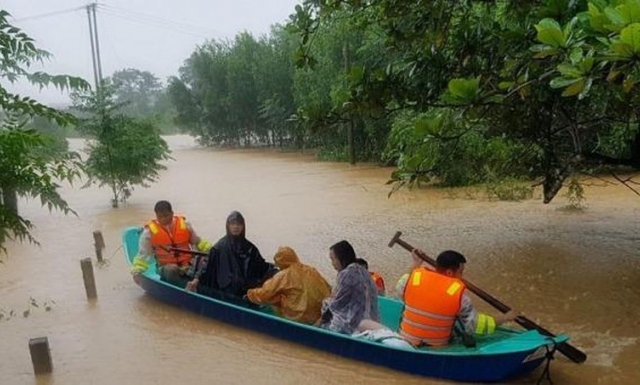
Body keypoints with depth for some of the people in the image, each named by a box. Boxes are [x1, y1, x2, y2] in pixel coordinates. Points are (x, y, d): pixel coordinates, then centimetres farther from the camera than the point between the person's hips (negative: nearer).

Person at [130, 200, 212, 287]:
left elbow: (198, 242, 16)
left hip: (187, 264, 3)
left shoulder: (185, 225, 7)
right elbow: (143, 254, 3)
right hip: (166, 266, -3)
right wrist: (137, 272, -9)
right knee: (172, 270, -38)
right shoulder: (150, 231, 1)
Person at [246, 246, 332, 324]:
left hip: (298, 318, -6)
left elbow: (263, 294, -2)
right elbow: (327, 291, 5)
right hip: (318, 316, 6)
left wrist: (250, 294, 17)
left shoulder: (284, 275, -6)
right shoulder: (312, 271, 6)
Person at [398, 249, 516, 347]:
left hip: (406, 339, 2)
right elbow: (475, 324, -11)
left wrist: (415, 266, 19)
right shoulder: (458, 292, -20)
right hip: (437, 347, -2)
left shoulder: (416, 276, -14)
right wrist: (504, 318, 2)